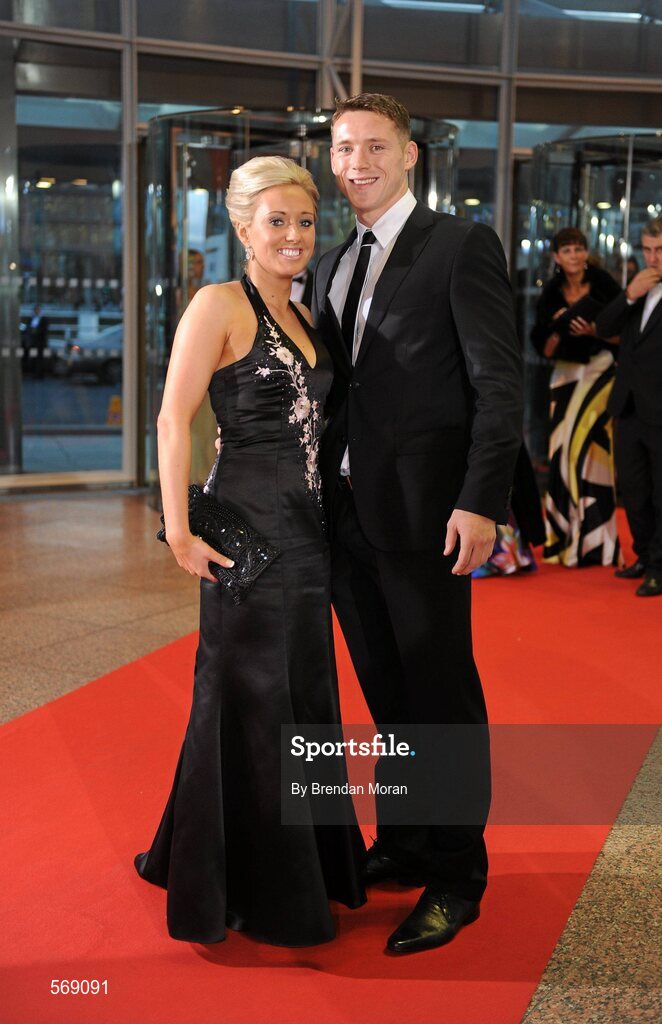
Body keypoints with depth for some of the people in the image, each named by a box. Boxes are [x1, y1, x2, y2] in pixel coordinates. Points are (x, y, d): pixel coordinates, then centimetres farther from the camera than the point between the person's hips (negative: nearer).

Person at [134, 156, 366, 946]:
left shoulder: (302, 318, 15)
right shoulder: (220, 305, -8)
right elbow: (173, 420, -14)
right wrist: (180, 530, -19)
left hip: (306, 526, 8)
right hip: (248, 524, -8)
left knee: (303, 693, 15)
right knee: (248, 699, 3)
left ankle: (310, 863, 33)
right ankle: (247, 888, 19)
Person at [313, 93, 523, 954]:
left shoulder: (462, 246, -5)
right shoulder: (335, 265, 16)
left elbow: (499, 383, -10)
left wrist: (479, 501, -18)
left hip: (425, 515, -6)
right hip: (348, 512, 6)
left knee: (442, 697, 3)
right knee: (387, 695, 15)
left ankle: (456, 876, 16)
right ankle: (401, 844, 30)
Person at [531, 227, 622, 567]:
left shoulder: (603, 284, -5)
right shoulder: (551, 294, 3)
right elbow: (545, 350, 1)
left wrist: (595, 331, -19)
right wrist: (557, 329, -17)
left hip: (600, 371, -3)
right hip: (566, 375, 3)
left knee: (589, 447, -10)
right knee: (563, 452, 2)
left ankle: (594, 541, -3)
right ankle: (565, 537, 12)